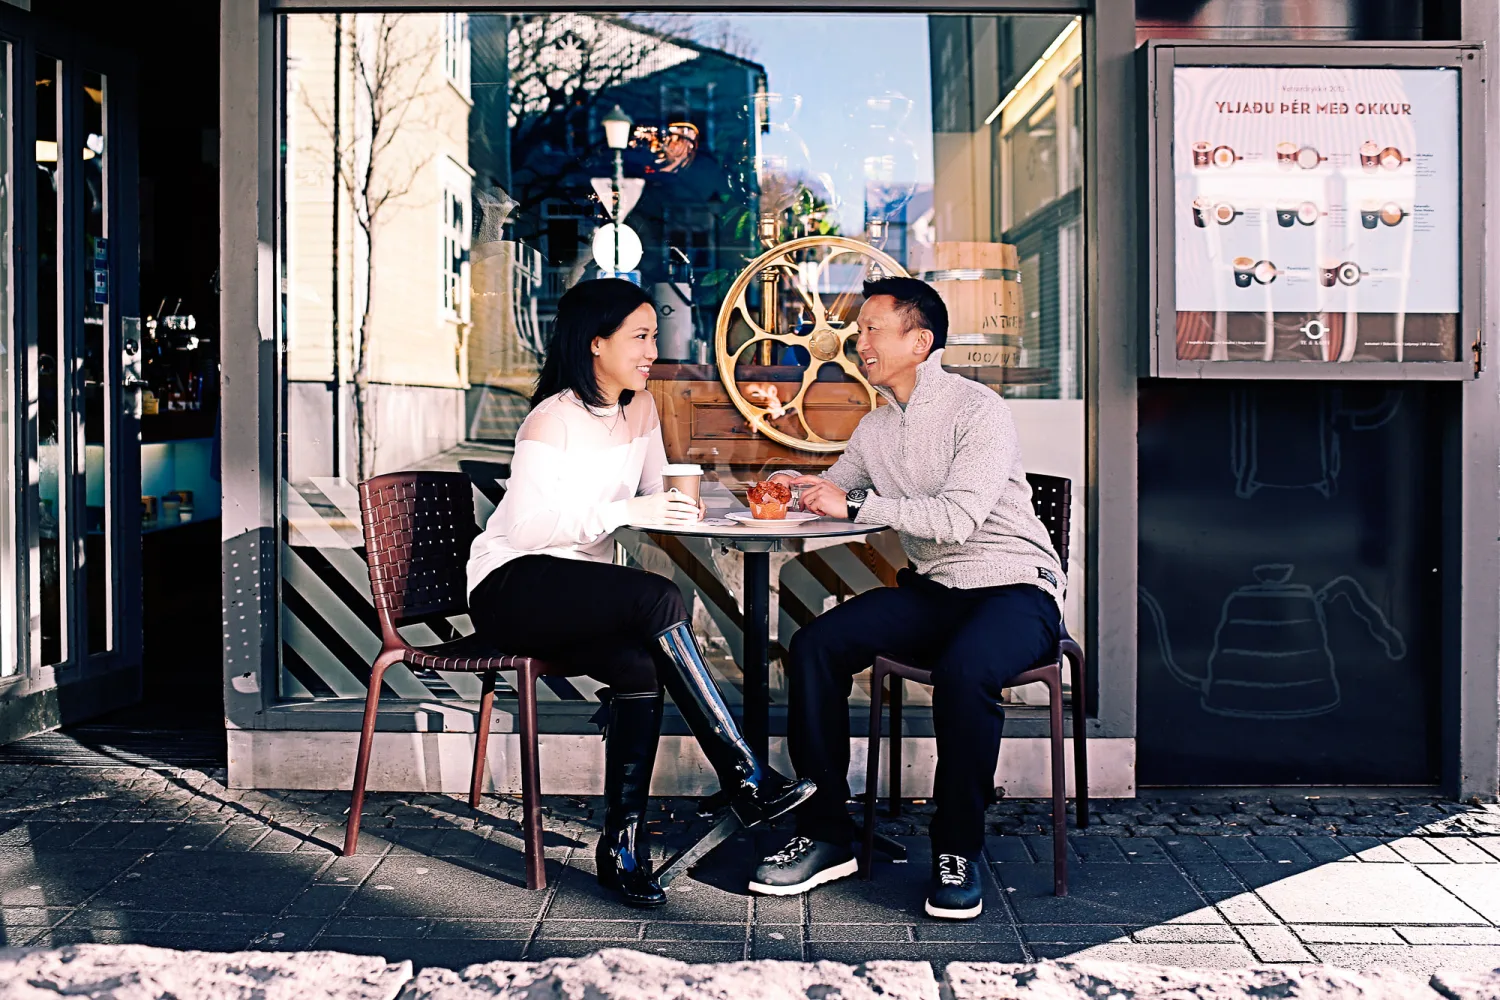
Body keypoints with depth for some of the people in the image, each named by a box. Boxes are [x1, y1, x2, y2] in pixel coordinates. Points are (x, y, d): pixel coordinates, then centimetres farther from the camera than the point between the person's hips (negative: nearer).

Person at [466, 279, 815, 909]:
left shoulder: (641, 409, 10)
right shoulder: (552, 420, -12)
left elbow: (660, 495, 18)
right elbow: (526, 527, -20)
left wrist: (682, 504, -6)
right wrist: (625, 511, -27)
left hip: (582, 596, 7)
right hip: (512, 586, -7)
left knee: (643, 667, -26)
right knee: (658, 597, -31)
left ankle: (623, 845, -16)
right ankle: (745, 780, -29)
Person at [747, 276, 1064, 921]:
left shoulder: (978, 409, -10)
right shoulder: (875, 427, 13)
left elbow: (957, 518, -23)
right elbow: (834, 489, 30)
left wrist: (855, 505, -18)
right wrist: (794, 488, 6)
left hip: (1014, 586, -6)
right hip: (931, 590, 7)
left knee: (963, 671, -38)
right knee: (814, 645, -16)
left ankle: (957, 849, -16)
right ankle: (826, 835, -9)